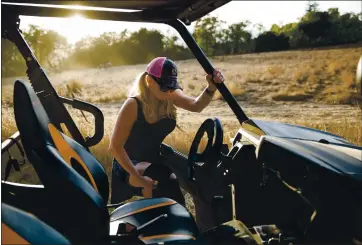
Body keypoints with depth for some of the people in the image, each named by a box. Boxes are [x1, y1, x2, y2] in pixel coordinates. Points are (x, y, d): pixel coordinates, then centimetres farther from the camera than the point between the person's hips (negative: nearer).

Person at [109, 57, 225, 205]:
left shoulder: (170, 97, -5)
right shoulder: (133, 105, -22)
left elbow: (196, 105, -22)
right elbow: (115, 146, -23)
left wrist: (212, 87, -42)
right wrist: (137, 177, -32)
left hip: (155, 161, 6)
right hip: (130, 164, -6)